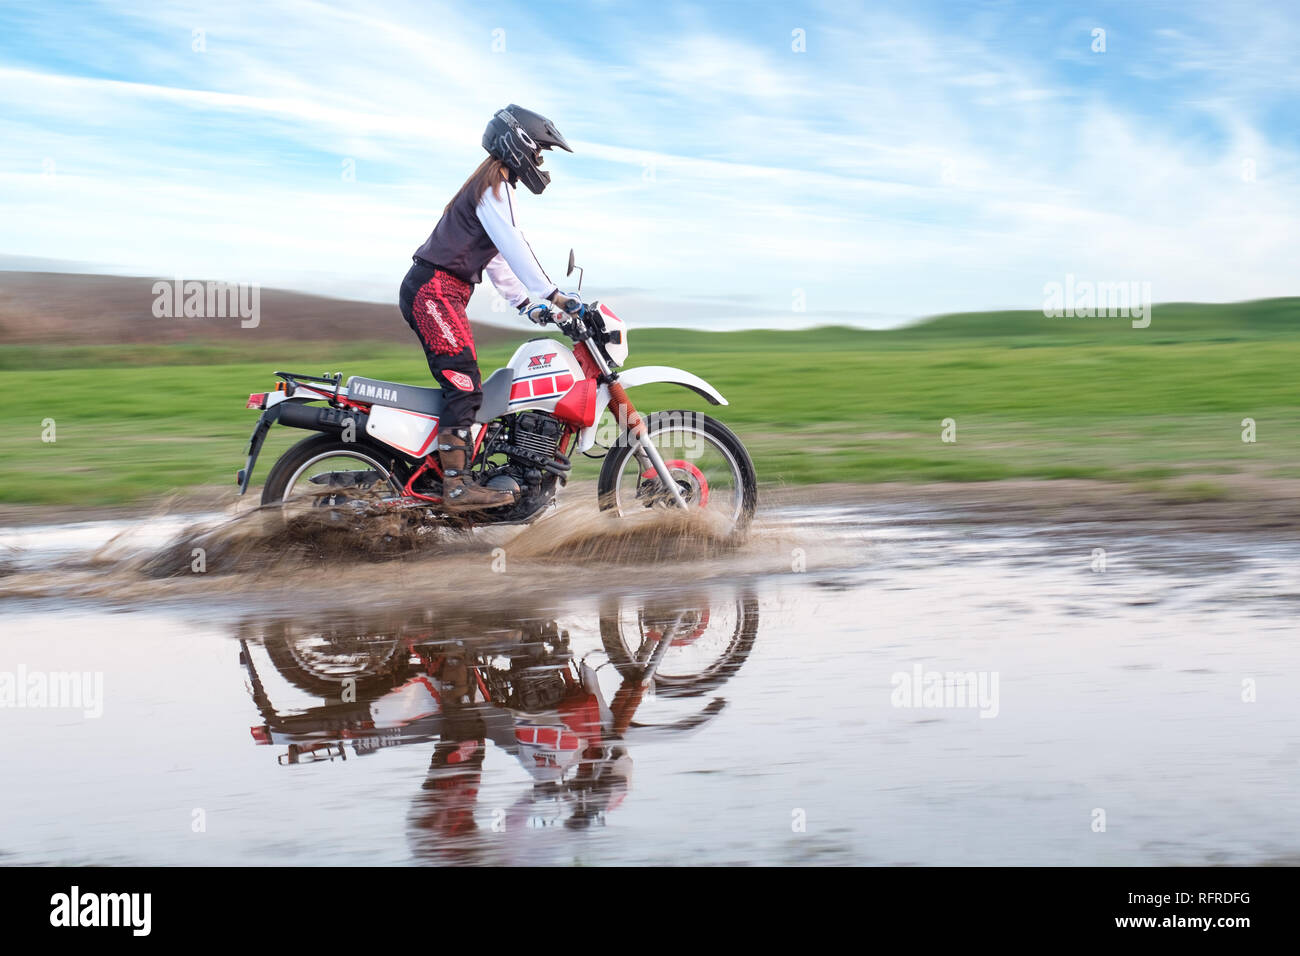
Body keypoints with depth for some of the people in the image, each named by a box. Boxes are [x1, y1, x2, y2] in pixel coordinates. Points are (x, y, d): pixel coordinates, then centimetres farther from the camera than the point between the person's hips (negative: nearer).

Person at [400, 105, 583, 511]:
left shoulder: (492, 186, 24)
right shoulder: (493, 183, -8)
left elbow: (496, 258, 25)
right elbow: (512, 246, -18)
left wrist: (526, 304, 18)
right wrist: (552, 294, -20)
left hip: (434, 291, 11)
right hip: (435, 288, -11)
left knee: (460, 385, 9)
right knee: (464, 384, -17)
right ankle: (457, 486, -23)